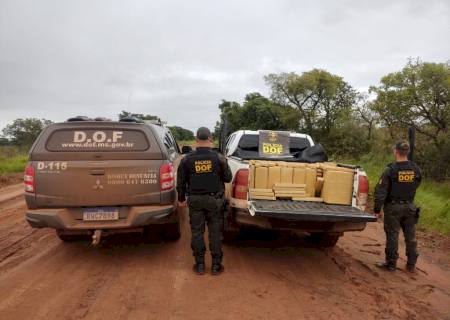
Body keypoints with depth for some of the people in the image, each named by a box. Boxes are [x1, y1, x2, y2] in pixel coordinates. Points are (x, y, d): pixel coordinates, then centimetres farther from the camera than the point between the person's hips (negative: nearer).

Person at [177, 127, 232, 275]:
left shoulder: (187, 159, -5)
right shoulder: (219, 158, -9)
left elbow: (181, 181, 1)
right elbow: (228, 178, -1)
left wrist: (181, 199, 13)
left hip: (195, 200, 1)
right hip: (215, 200, -1)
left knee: (197, 232, 11)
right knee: (215, 232, 8)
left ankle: (199, 264, 19)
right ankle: (216, 265, 15)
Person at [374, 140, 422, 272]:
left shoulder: (390, 170, -16)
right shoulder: (416, 169, -3)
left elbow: (381, 191, -15)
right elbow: (415, 186, 10)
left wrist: (377, 208, -9)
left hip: (393, 207, -4)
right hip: (409, 207, 4)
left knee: (392, 236, 5)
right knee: (410, 236, 13)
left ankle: (391, 263, 14)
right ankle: (411, 264, 23)